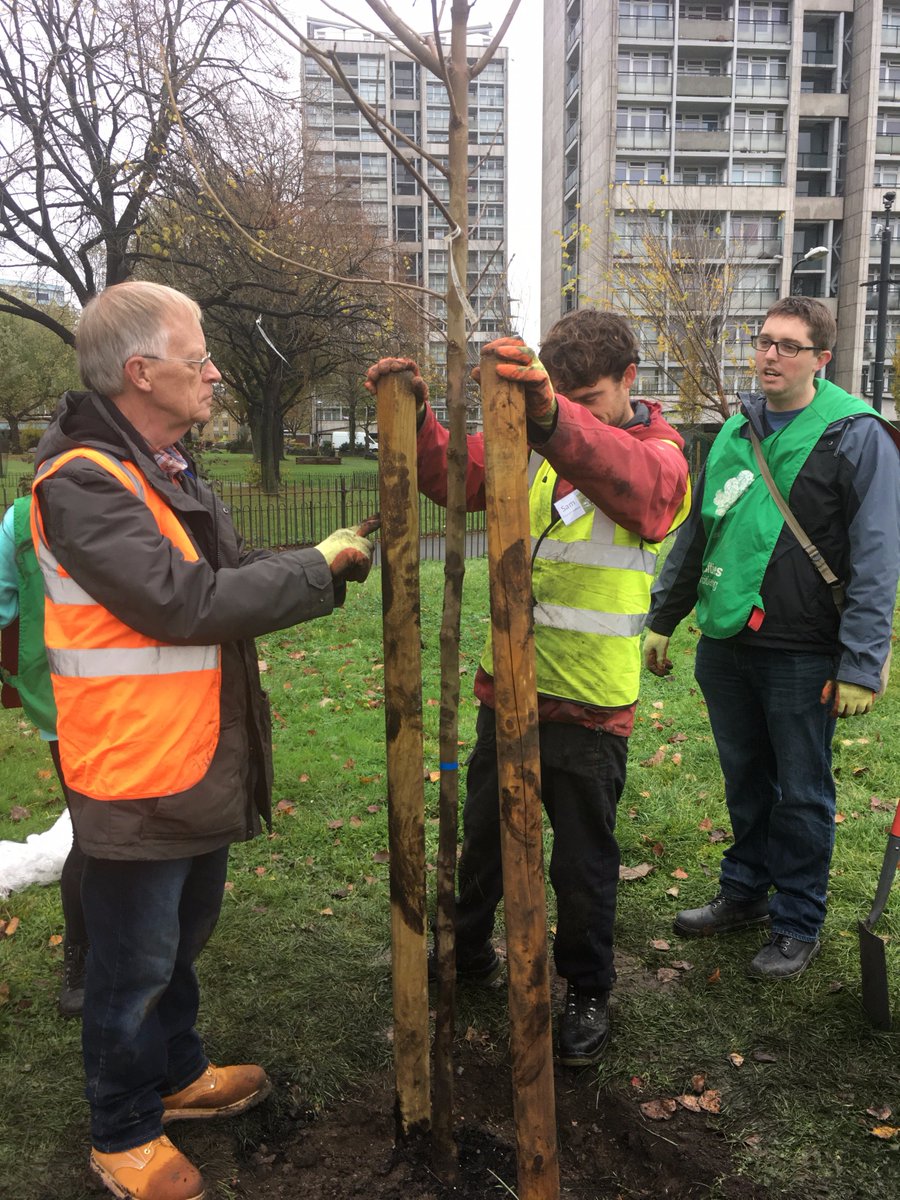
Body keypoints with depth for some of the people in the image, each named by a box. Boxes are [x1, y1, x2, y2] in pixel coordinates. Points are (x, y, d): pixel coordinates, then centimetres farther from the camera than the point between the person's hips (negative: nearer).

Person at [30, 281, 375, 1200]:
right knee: (135, 965, 11)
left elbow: (232, 576, 11)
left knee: (182, 939, 26)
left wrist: (335, 565, -1)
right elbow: (188, 603, -29)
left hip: (200, 767, 9)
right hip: (138, 780, -9)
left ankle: (175, 1073, 48)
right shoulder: (83, 484, -22)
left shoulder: (167, 469, 10)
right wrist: (316, 568, -18)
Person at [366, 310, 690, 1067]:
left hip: (591, 706, -4)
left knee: (583, 861, 11)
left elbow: (630, 479, -36)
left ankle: (589, 992, 35)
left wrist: (555, 415, -55)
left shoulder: (659, 455, -12)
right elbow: (453, 474, -6)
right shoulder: (532, 441, 2)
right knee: (484, 838, 21)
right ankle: (466, 953, 46)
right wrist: (415, 418, -26)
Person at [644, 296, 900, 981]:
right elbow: (693, 533, 17)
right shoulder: (735, 433, 10)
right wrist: (663, 618, 16)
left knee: (802, 795, 9)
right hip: (725, 647, 5)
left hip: (803, 658, -5)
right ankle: (745, 894, 37)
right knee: (745, 781, 19)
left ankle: (798, 924, 26)